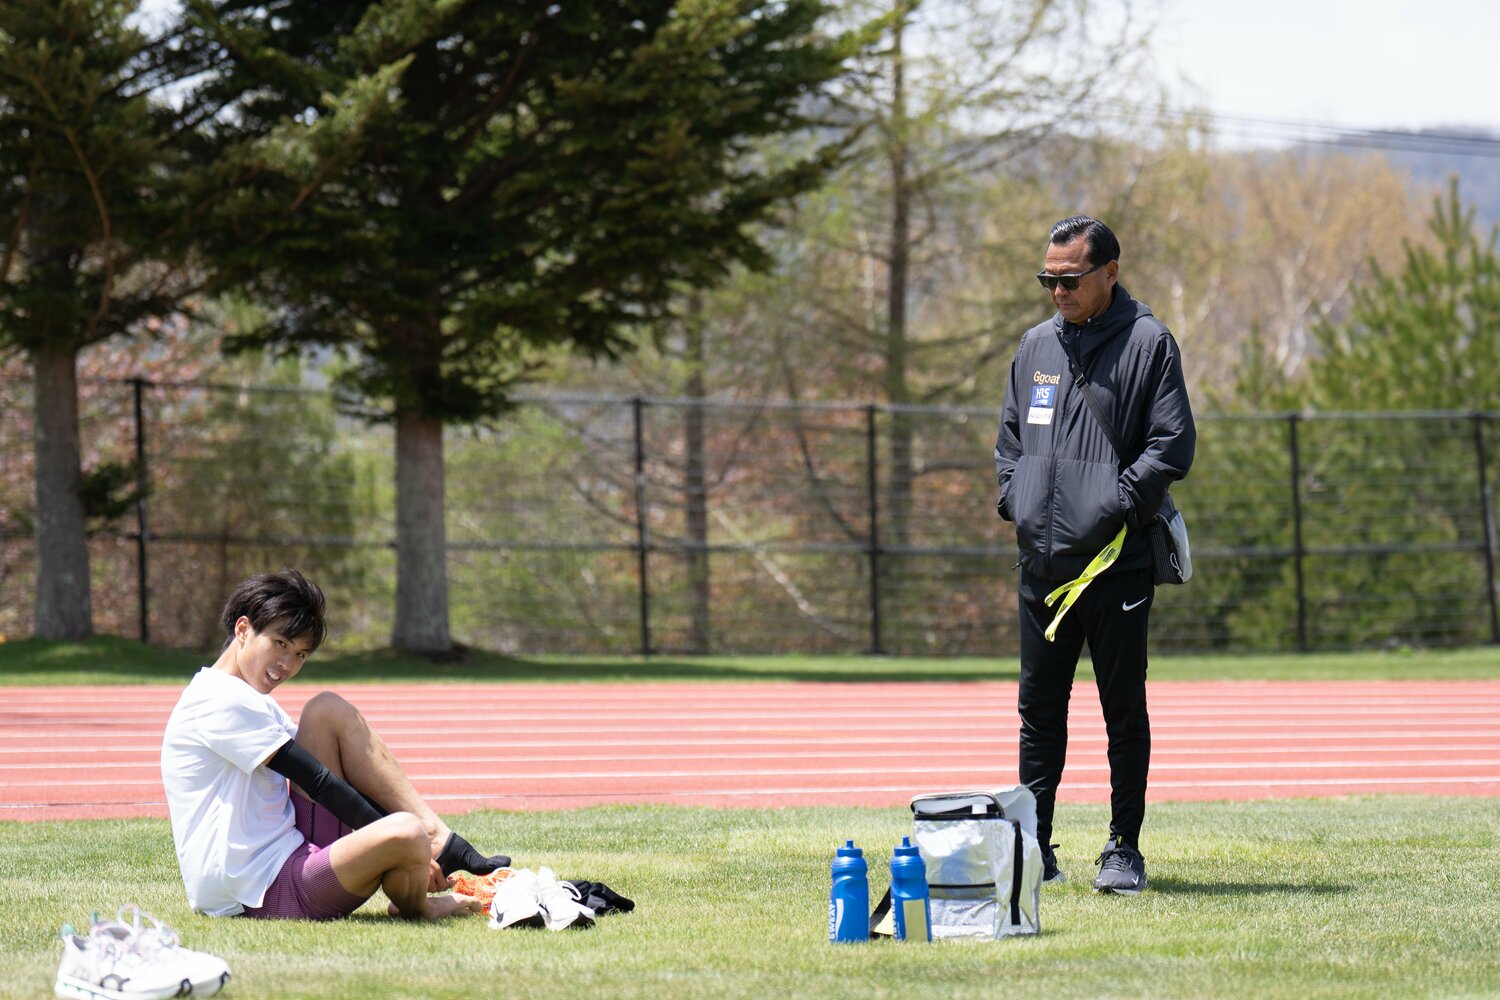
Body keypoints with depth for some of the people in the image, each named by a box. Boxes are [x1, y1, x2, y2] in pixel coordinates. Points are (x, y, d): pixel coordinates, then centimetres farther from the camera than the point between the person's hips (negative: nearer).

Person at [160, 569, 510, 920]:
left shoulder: (255, 703, 23)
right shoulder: (222, 701, -11)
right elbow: (316, 781, -13)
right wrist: (408, 846, -12)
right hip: (263, 895, -11)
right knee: (406, 833, -35)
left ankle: (447, 850, 0)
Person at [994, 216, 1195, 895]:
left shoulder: (1147, 343, -4)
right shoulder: (1036, 346, 14)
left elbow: (1173, 444, -8)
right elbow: (1009, 435, 23)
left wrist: (1117, 505, -15)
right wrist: (1014, 500, 7)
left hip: (1117, 560, -6)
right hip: (1041, 560, 6)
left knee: (1123, 708, 1)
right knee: (1039, 706, 9)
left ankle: (1123, 852, 6)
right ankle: (1033, 849, 15)